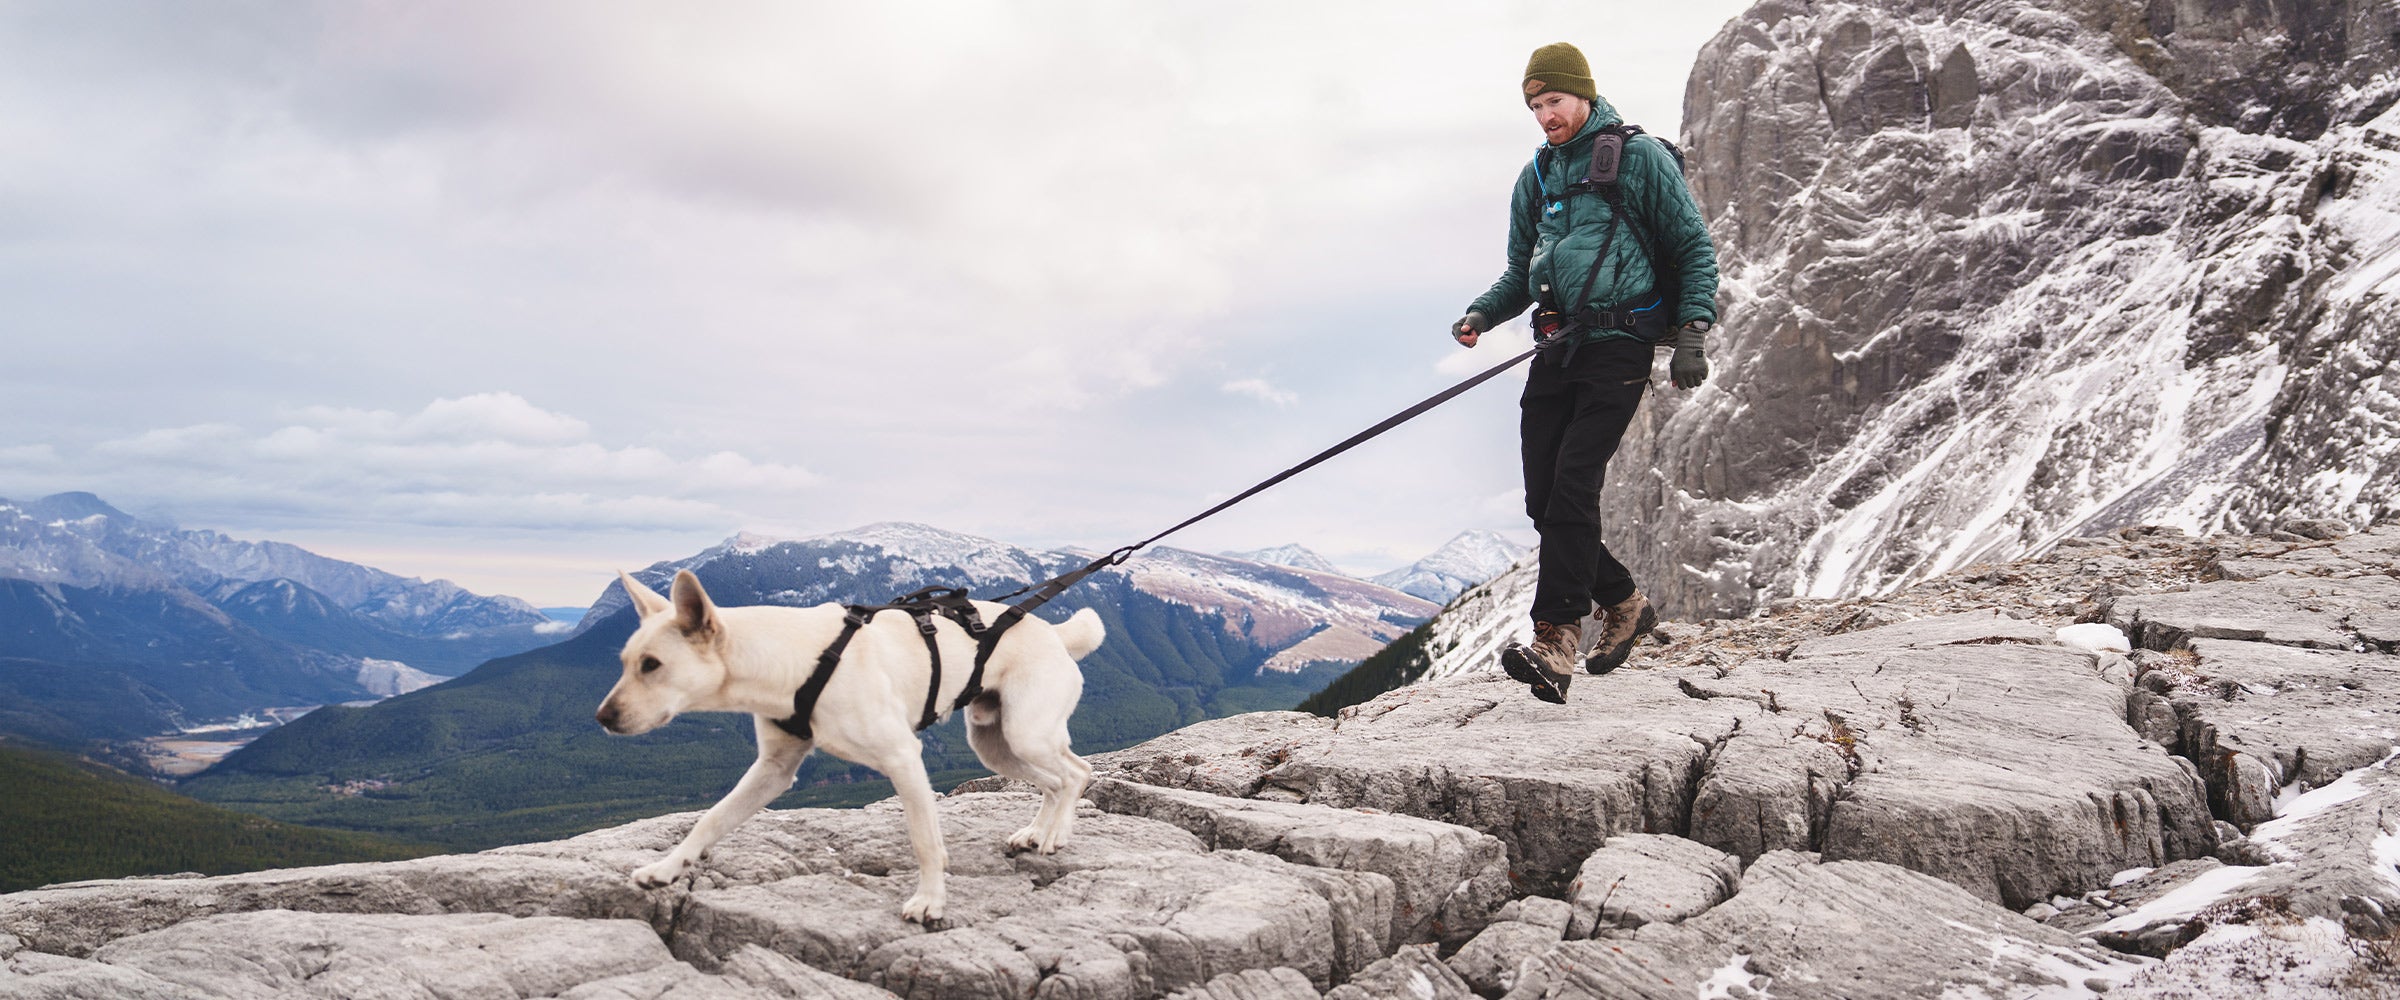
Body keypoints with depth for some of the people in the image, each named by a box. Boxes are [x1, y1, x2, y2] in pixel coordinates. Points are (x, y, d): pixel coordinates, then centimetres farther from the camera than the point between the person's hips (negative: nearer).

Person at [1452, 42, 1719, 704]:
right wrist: (1484, 313, 3)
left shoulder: (1639, 157, 2)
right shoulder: (1536, 177, 19)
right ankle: (1622, 604, 22)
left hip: (1618, 345, -6)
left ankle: (1556, 638, -20)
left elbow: (1694, 249, 2)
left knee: (1573, 487, -19)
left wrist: (1693, 333, -9)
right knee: (1543, 500, 1)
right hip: (1557, 349, 6)